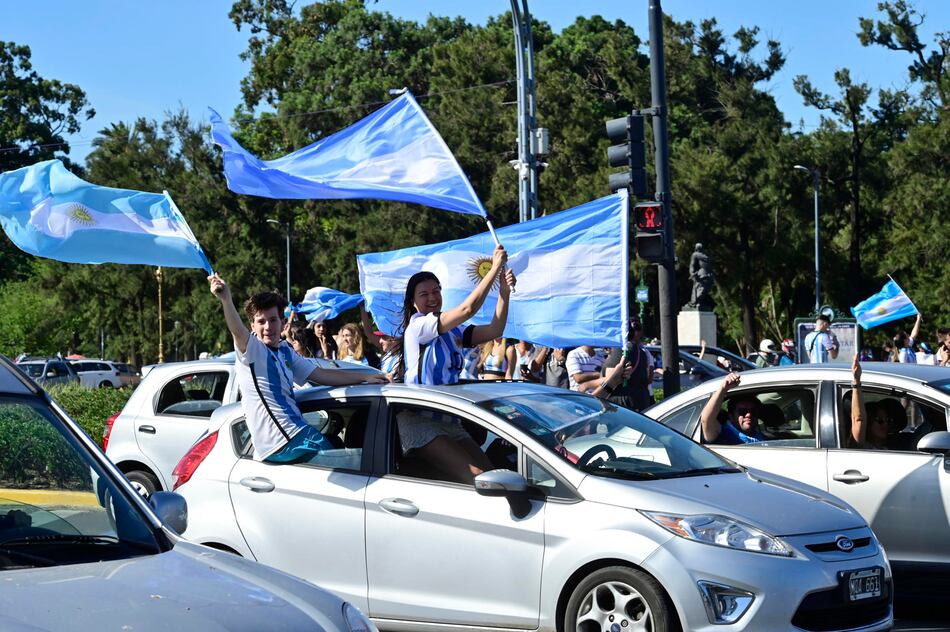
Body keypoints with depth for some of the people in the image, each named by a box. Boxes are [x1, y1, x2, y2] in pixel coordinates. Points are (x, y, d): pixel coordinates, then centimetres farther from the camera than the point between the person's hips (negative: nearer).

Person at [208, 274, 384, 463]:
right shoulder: (252, 349, -9)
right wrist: (226, 300, -51)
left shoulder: (286, 351, 16)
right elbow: (238, 331, -31)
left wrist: (366, 377, 17)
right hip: (280, 445, -8)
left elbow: (321, 375, 20)